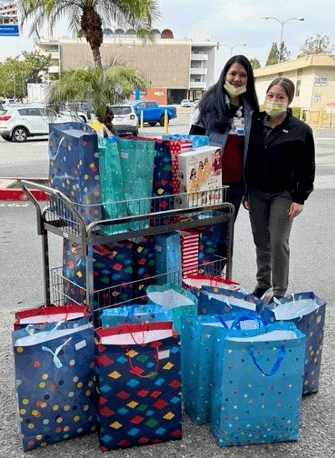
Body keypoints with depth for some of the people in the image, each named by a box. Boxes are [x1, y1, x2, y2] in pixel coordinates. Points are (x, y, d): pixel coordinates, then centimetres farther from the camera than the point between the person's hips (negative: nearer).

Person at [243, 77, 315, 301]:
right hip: (256, 193, 4)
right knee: (261, 241, 11)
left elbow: (307, 168, -3)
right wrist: (246, 192, 10)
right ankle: (262, 285, 26)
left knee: (279, 242, -4)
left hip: (283, 195, -4)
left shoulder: (301, 130, -7)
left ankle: (279, 292, 11)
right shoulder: (256, 124, 4)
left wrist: (300, 199, -8)